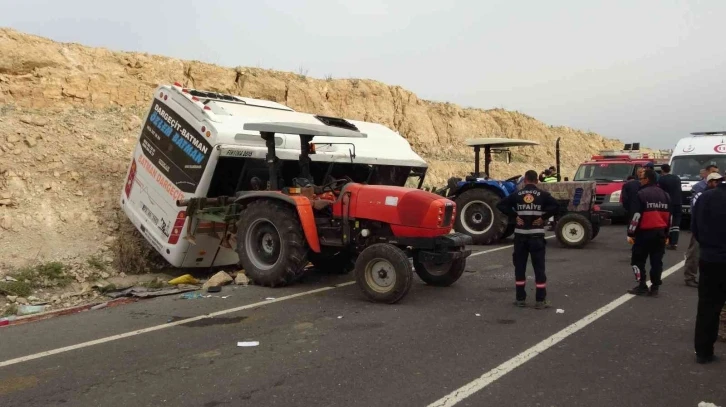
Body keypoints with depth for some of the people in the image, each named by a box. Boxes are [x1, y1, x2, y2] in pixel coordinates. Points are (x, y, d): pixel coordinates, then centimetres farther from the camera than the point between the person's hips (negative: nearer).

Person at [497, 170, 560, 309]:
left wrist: (515, 215, -4)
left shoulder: (517, 194, 3)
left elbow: (500, 205, -6)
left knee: (519, 267, 10)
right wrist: (543, 217, -8)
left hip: (521, 235, 1)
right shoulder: (542, 194, 0)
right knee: (539, 267, 4)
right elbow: (556, 205, -15)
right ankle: (540, 300, 5)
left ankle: (520, 299, 13)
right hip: (536, 235, -1)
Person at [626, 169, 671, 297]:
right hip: (660, 232, 7)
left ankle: (642, 286, 2)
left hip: (645, 232, -7)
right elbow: (669, 216, 18)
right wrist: (666, 233, 24)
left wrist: (631, 233, -9)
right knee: (656, 261, 9)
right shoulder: (665, 195, 13)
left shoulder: (642, 194, -10)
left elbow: (637, 215, -14)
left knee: (637, 260, 4)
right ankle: (655, 288, 10)